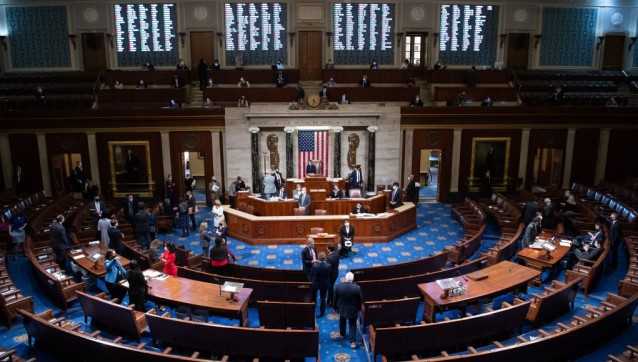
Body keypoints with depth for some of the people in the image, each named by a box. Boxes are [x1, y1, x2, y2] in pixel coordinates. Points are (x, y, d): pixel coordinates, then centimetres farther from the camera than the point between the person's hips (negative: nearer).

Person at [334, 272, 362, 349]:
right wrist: (359, 308, 7)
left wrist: (336, 307, 9)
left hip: (341, 308, 2)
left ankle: (342, 334, 47)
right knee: (352, 325, 11)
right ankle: (353, 341, 10)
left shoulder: (338, 286, -19)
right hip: (353, 309, -2)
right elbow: (360, 299, -10)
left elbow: (335, 298, -7)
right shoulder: (357, 288, -23)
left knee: (342, 321, 27)